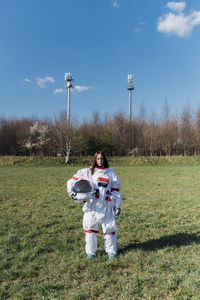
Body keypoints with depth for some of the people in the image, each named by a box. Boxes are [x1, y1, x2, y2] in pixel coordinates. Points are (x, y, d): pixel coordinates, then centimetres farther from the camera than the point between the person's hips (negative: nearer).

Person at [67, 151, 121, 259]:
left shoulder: (111, 173, 10)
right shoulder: (88, 172, 6)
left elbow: (116, 190, 10)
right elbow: (72, 180, 8)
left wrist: (117, 206, 5)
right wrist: (71, 192, -7)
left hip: (107, 206, 0)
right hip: (92, 205, 0)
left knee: (110, 228, 4)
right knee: (90, 227, 5)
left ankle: (111, 250, 25)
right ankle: (90, 251, 23)